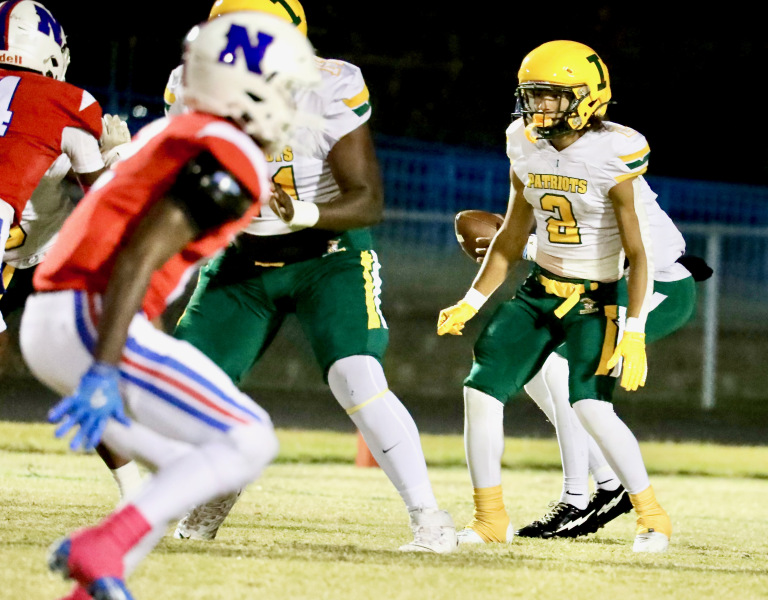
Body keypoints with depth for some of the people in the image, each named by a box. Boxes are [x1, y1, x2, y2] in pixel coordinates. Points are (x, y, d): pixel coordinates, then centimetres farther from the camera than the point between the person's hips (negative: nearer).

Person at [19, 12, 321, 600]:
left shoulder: (175, 135, 21)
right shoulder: (232, 161, -9)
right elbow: (140, 255, -19)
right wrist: (105, 370, -24)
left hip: (49, 318, 10)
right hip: (91, 322, -10)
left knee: (193, 473, 16)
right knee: (249, 442, -7)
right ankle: (100, 550, -16)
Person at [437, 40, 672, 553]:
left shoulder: (613, 158, -18)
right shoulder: (528, 151, 1)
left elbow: (638, 252, -16)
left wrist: (634, 333, -22)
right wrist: (471, 303, 8)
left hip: (595, 300, -6)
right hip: (539, 292, 6)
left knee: (592, 408, -20)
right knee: (481, 390, -5)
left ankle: (653, 516, -1)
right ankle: (490, 518, 9)